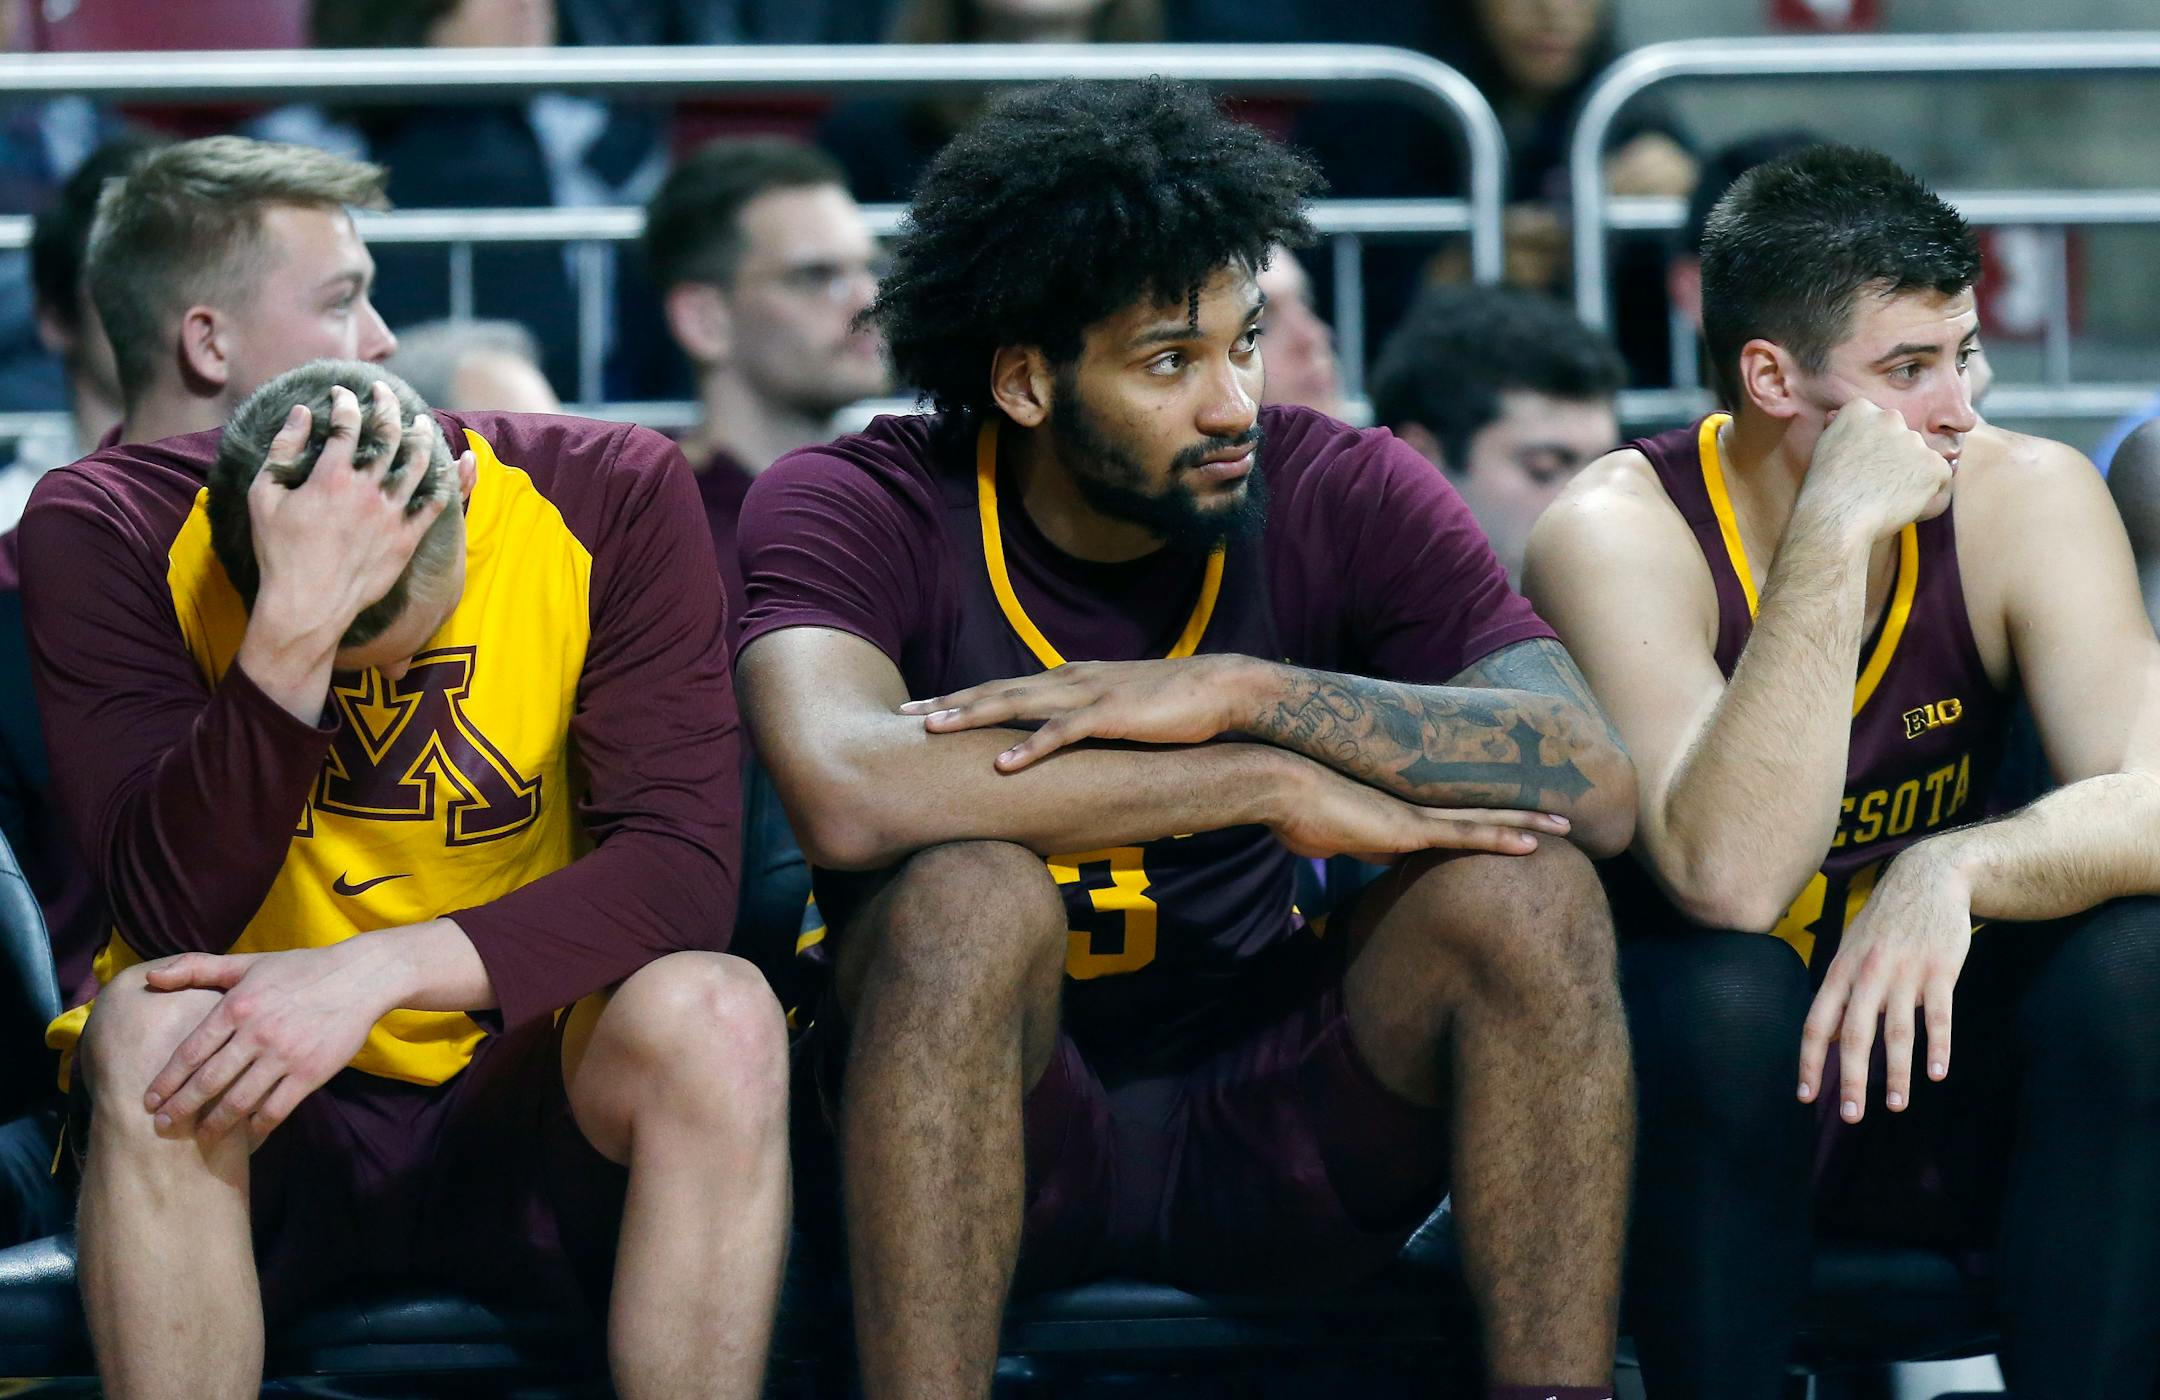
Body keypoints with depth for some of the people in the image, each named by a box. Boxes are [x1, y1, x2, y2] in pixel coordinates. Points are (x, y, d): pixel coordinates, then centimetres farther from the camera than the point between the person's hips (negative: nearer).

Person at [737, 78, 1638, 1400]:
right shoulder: (859, 510, -10)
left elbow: (1595, 783, -16)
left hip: (1267, 1134, 2)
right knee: (969, 891, -32)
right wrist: (1272, 787, -29)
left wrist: (1248, 692, -26)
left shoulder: (1343, 493, -3)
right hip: (993, 1134, -2)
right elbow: (844, 793, -32)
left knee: (1528, 889, -21)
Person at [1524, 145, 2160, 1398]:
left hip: (1923, 1063, 3)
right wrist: (1831, 540, -34)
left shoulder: (2025, 499, -8)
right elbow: (1729, 876, -33)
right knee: (1727, 987, -34)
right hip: (1699, 1069, -3)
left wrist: (1954, 871, -39)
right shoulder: (1622, 535, -18)